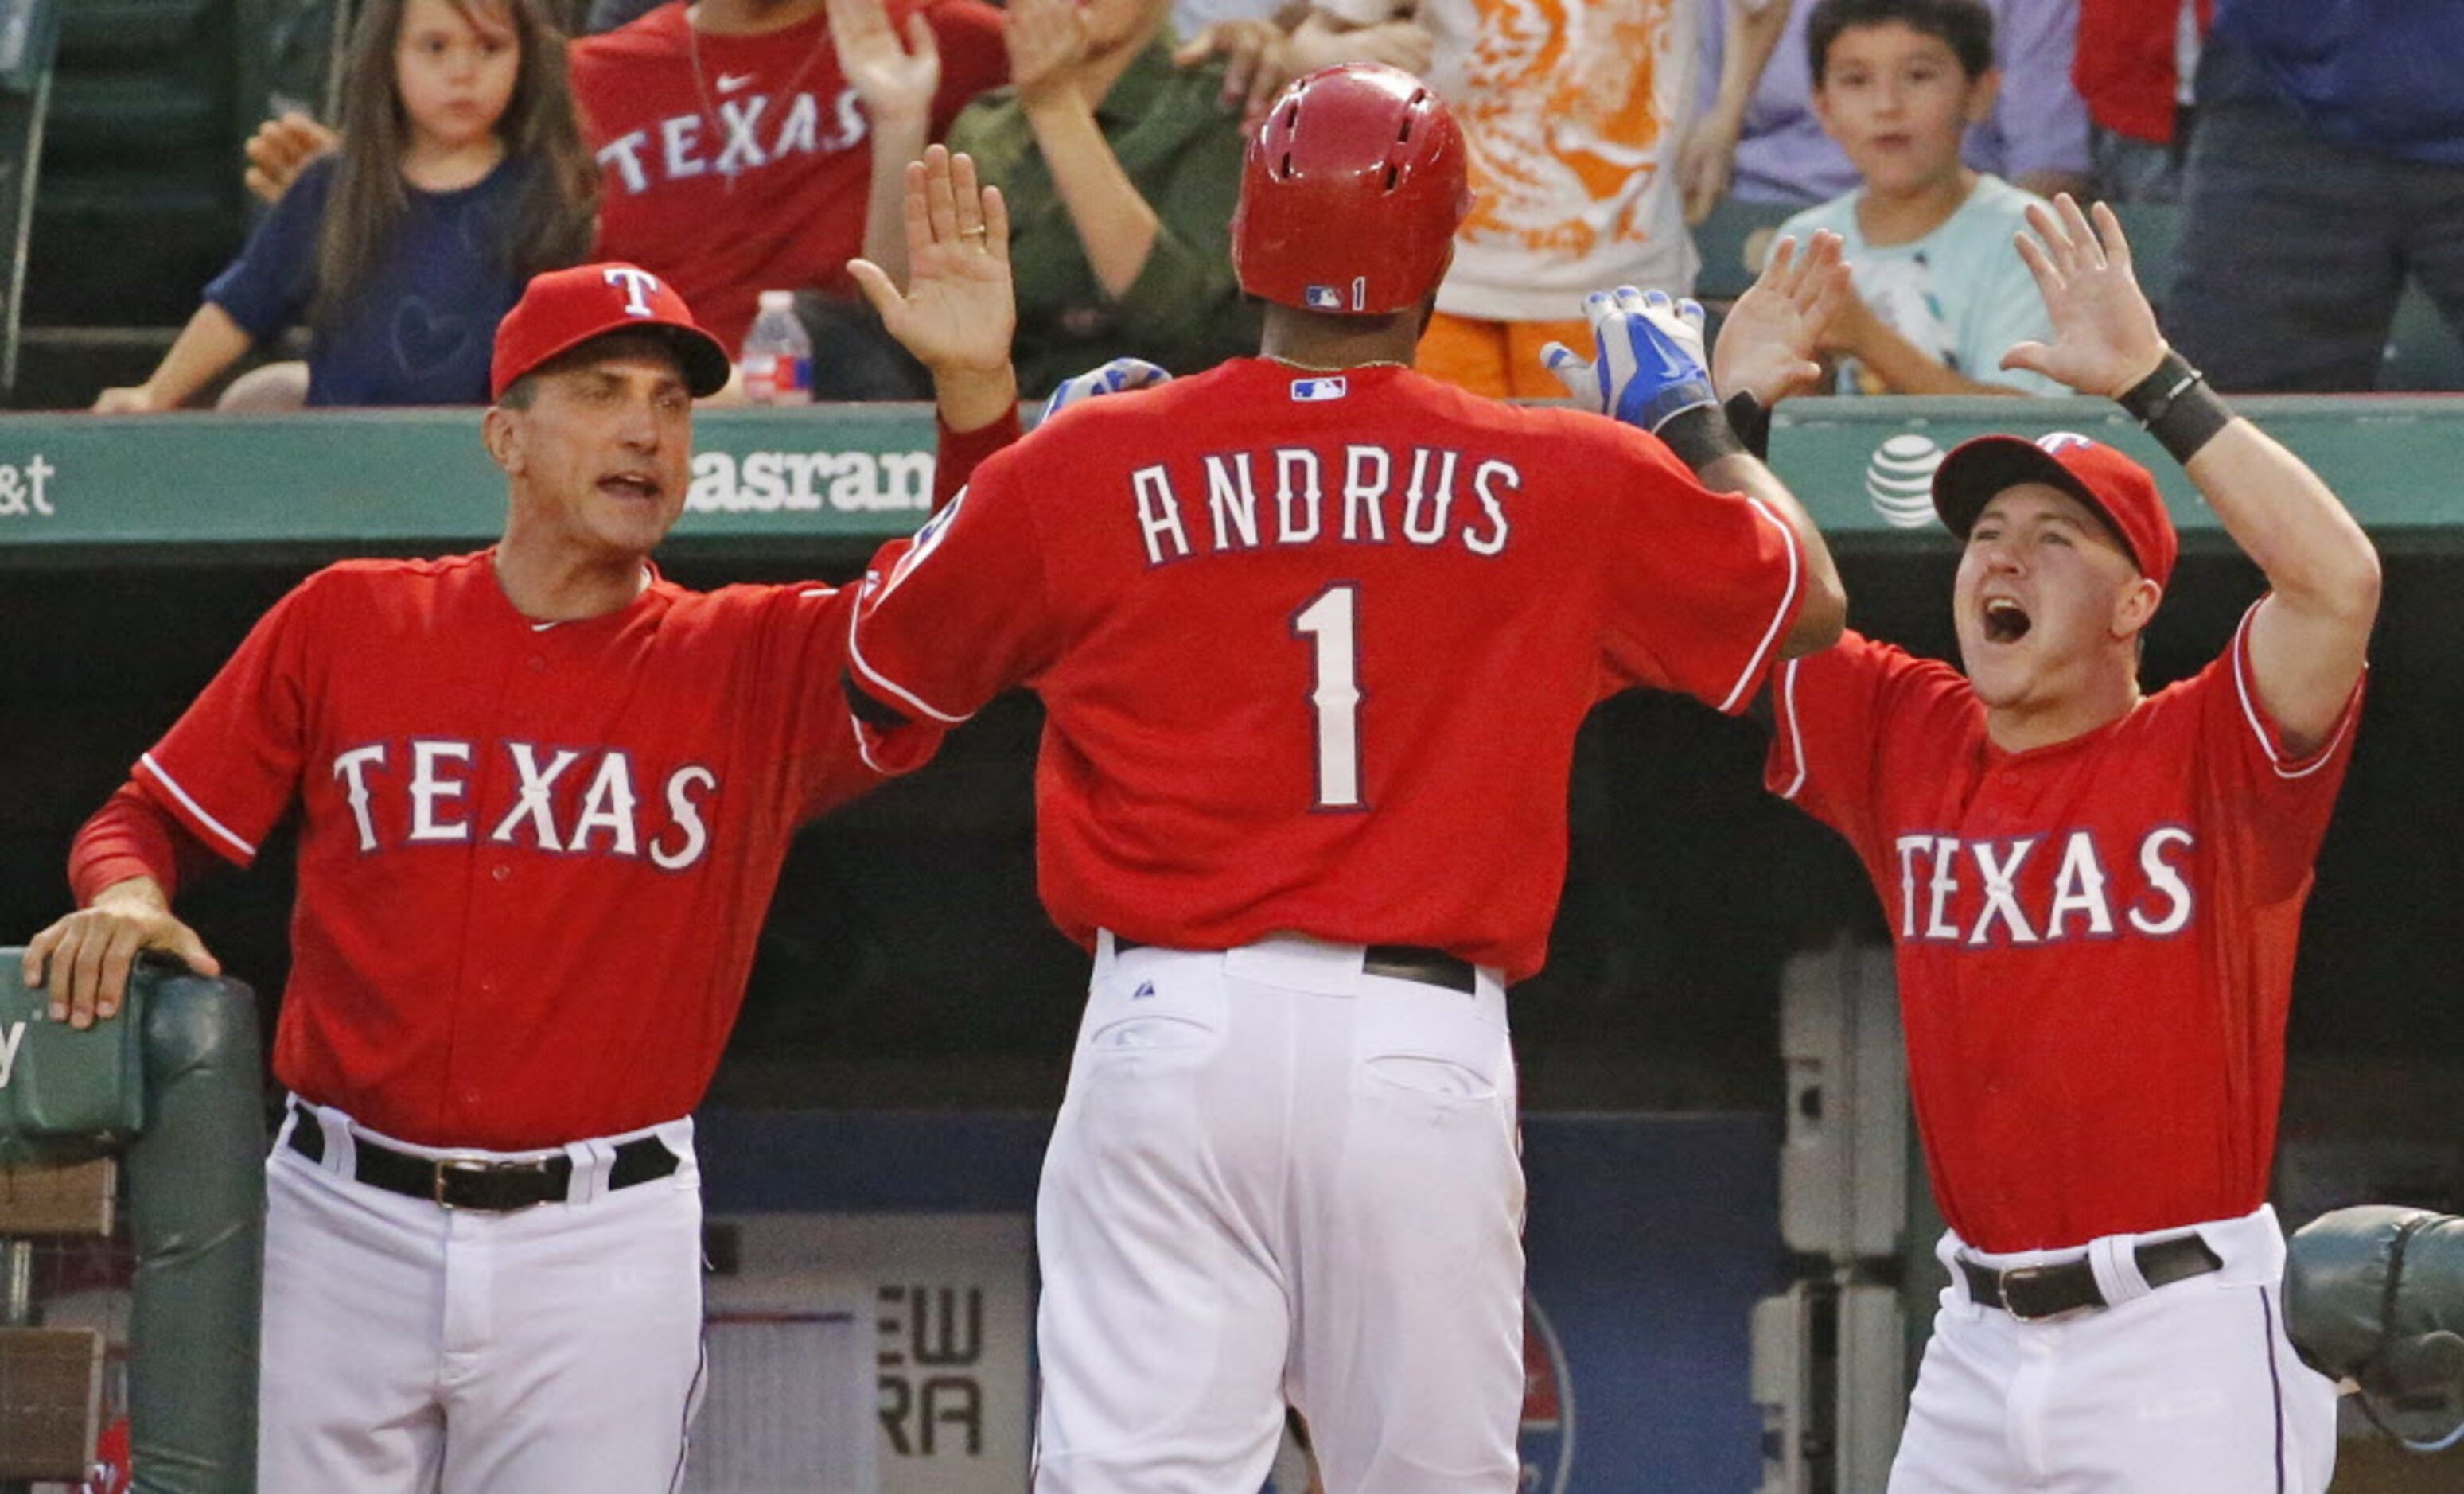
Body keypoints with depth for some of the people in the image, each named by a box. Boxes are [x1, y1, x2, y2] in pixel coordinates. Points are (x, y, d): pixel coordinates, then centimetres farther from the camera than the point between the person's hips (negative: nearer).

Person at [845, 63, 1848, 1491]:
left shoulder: (1088, 465, 2)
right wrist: (1695, 419, 35)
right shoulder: (1565, 480, 3)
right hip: (1427, 1041, 0)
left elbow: (883, 665, 17)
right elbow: (1807, 597, 20)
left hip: (1175, 1016, 0)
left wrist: (980, 425, 30)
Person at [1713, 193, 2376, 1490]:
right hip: (1980, 1333, 6)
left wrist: (2147, 381, -20)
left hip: (2184, 1339, -6)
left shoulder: (2210, 753, -6)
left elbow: (2338, 577, -23)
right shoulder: (1904, 737, 9)